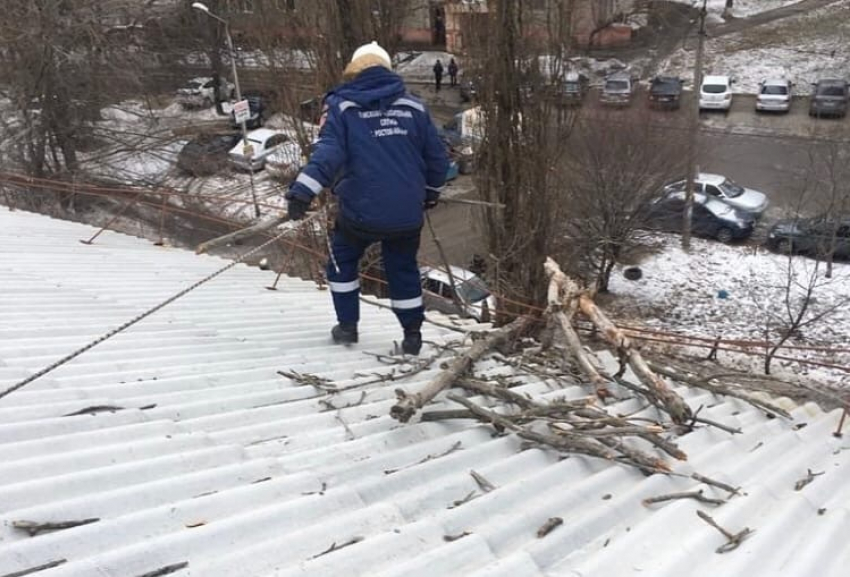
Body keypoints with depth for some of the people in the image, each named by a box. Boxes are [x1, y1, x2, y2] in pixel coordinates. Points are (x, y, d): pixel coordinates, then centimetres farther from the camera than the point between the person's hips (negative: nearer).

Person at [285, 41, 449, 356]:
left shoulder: (342, 106, -2)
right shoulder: (413, 106, 6)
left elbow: (329, 152, -18)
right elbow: (437, 157, 10)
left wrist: (303, 190, -24)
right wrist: (431, 191, 26)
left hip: (361, 211, -2)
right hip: (407, 212, 3)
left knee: (342, 262, 22)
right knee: (403, 269, 19)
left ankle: (347, 325, 25)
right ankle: (413, 335, 22)